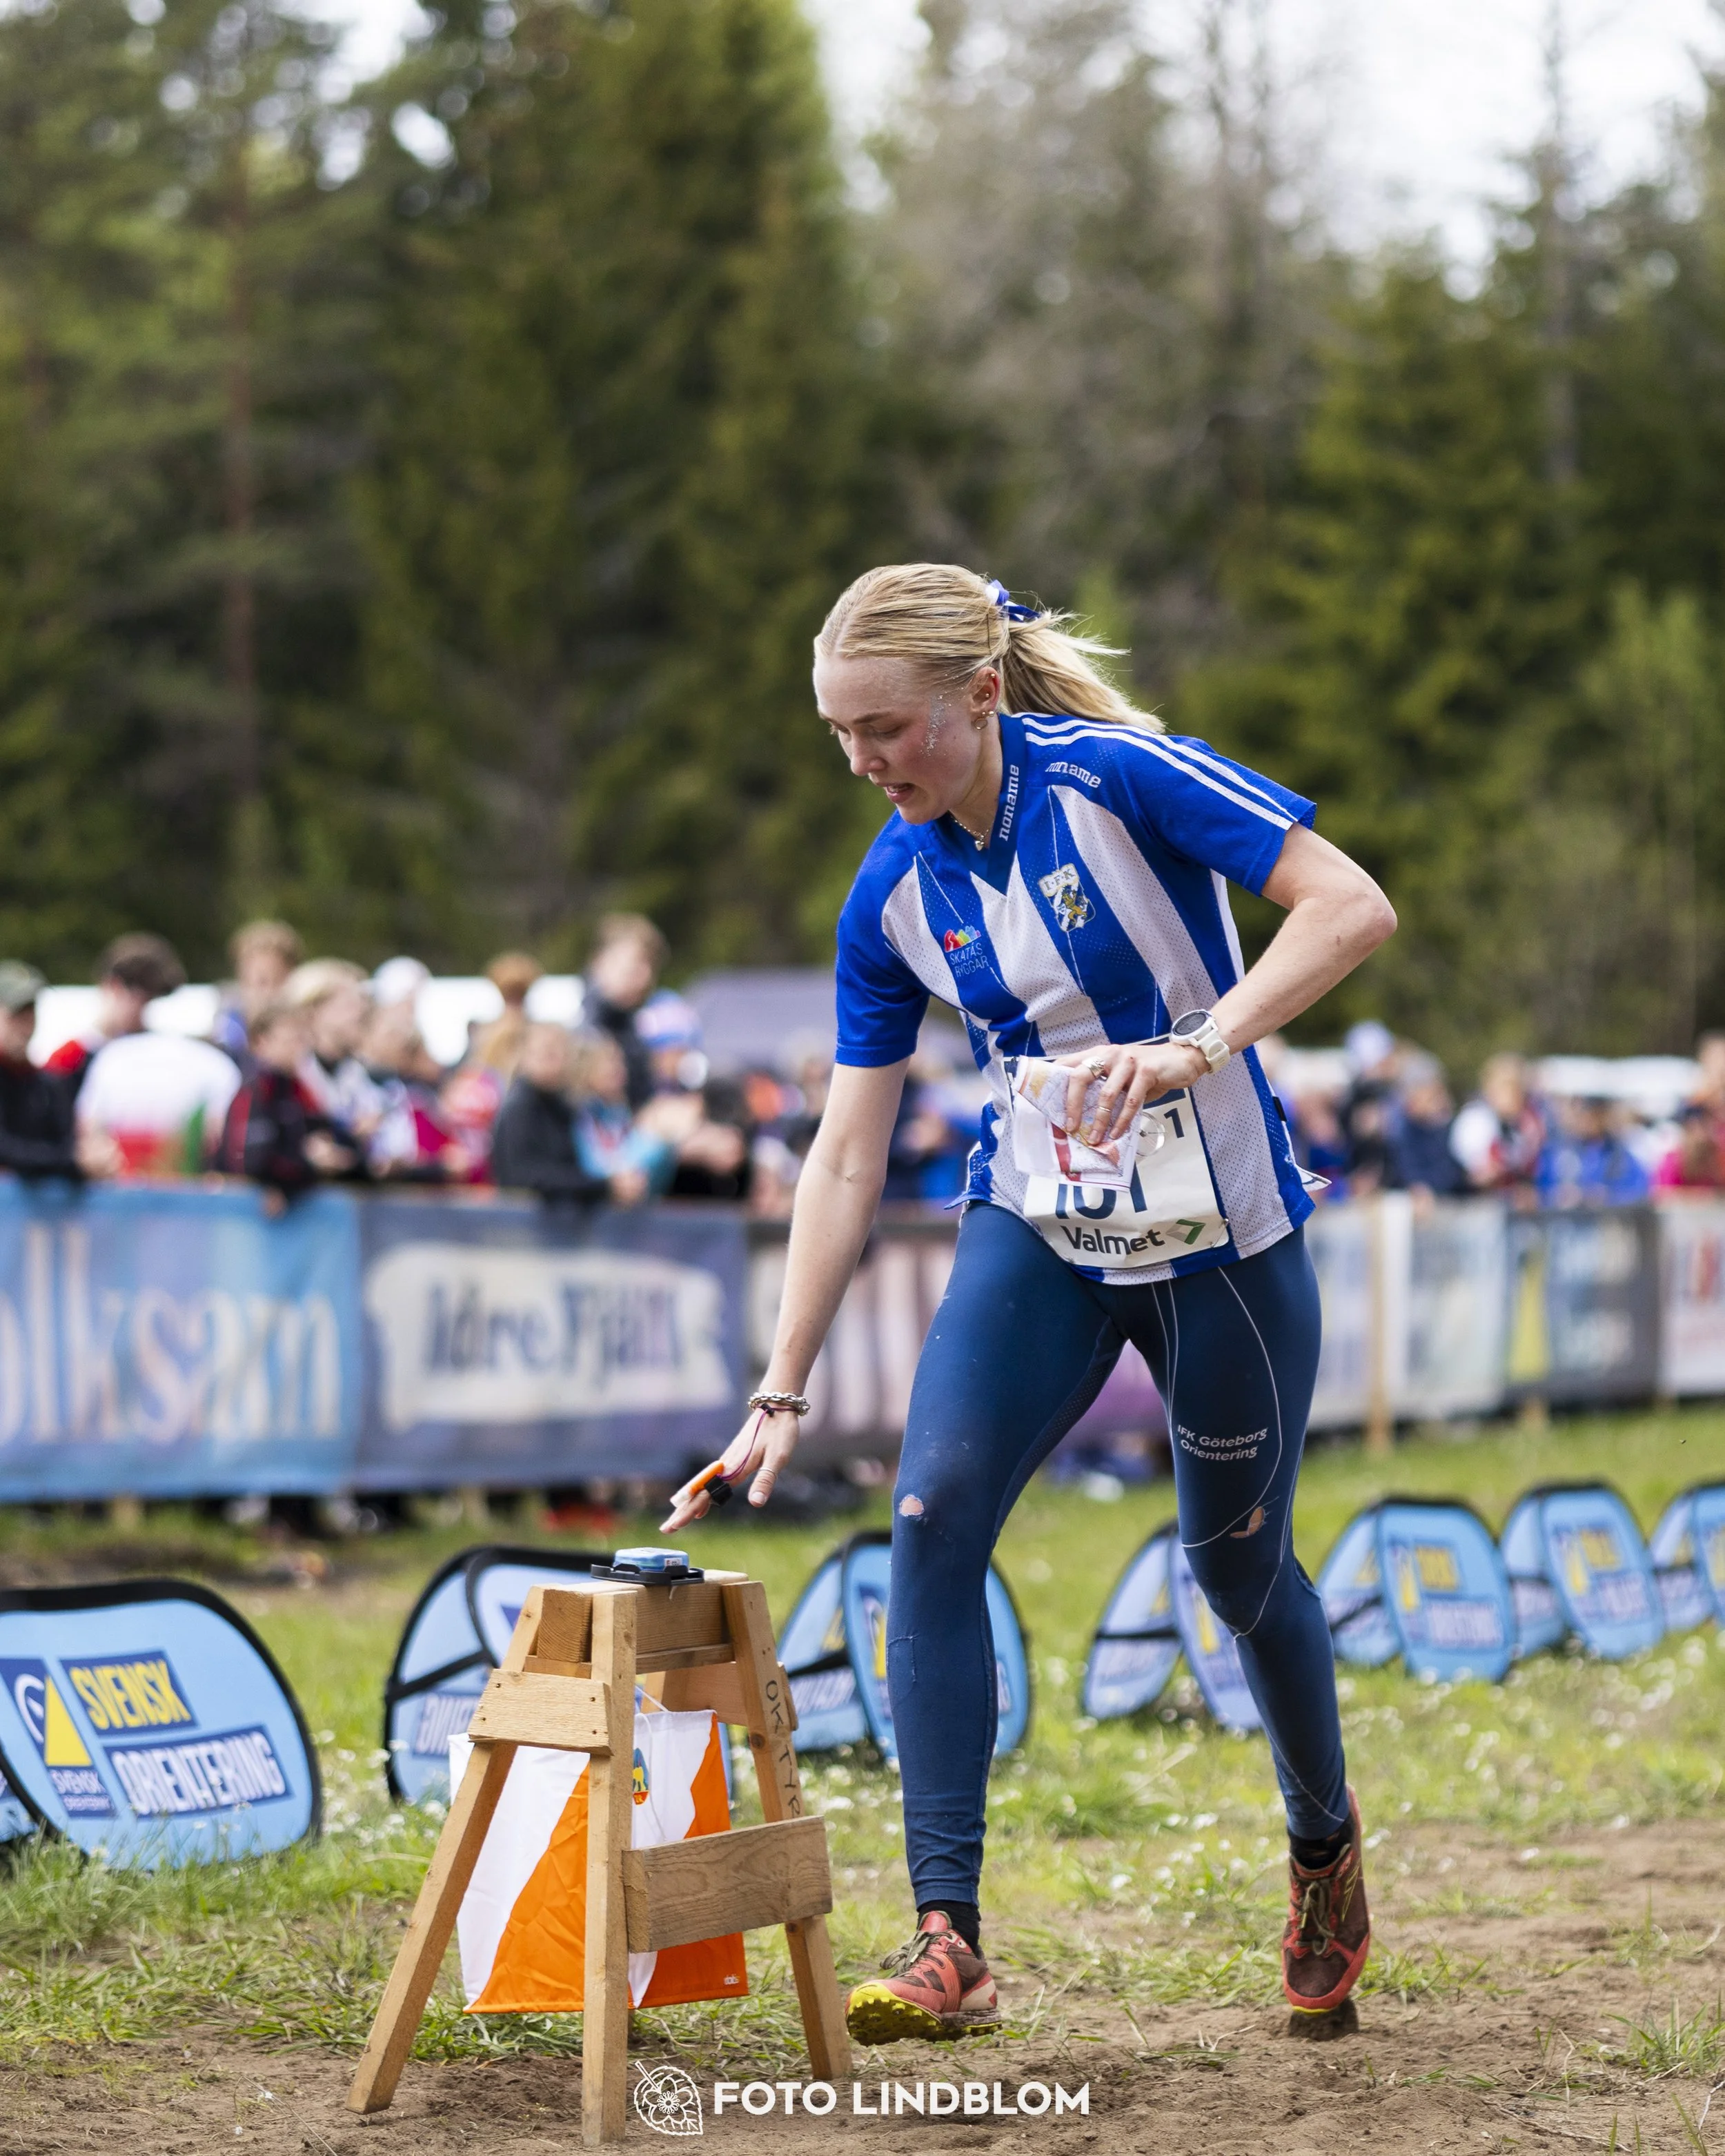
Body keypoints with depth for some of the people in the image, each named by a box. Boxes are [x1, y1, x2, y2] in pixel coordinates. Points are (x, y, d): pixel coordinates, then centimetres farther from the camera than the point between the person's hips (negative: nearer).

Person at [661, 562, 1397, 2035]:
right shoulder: (891, 897, -3)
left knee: (1241, 1569, 8)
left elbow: (1354, 907, -21)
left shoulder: (1118, 776, -17)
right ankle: (949, 1943, -17)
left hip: (1222, 1235, -4)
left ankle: (1327, 1848, 39)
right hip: (1038, 1233, 4)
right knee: (932, 1519, -17)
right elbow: (848, 1157, 0)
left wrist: (1199, 1046, -34)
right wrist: (783, 1391, -3)